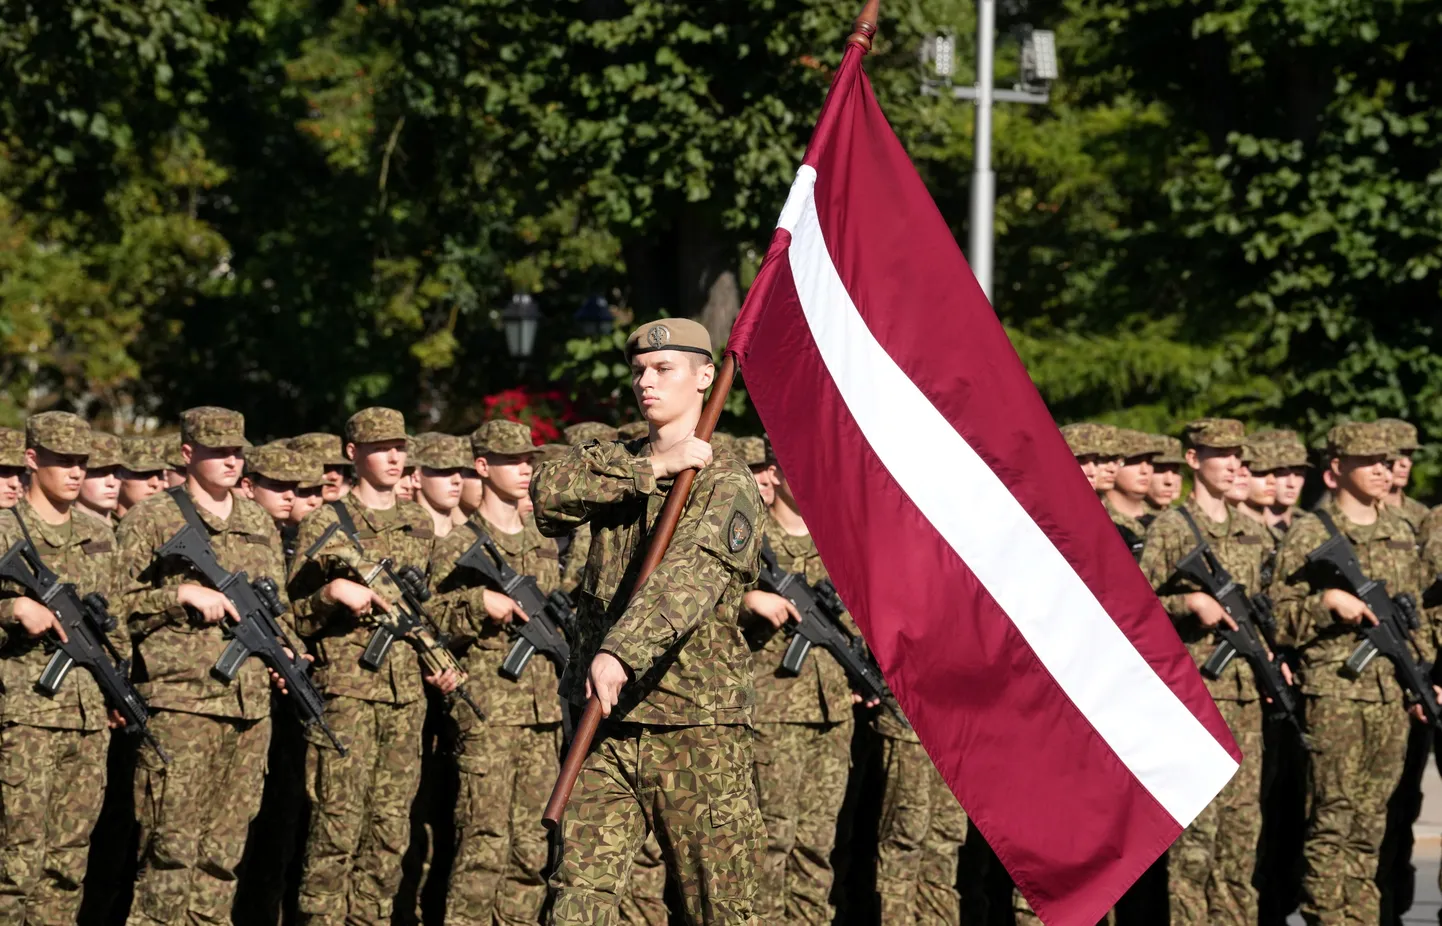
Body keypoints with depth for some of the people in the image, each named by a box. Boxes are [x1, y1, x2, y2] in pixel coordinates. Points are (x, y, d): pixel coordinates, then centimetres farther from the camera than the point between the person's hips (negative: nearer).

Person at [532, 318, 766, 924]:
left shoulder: (728, 486, -5)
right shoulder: (614, 466, 15)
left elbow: (691, 576, -22)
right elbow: (549, 494, -6)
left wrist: (621, 651, -36)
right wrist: (652, 467, -13)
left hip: (698, 728, -5)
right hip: (608, 727, 5)